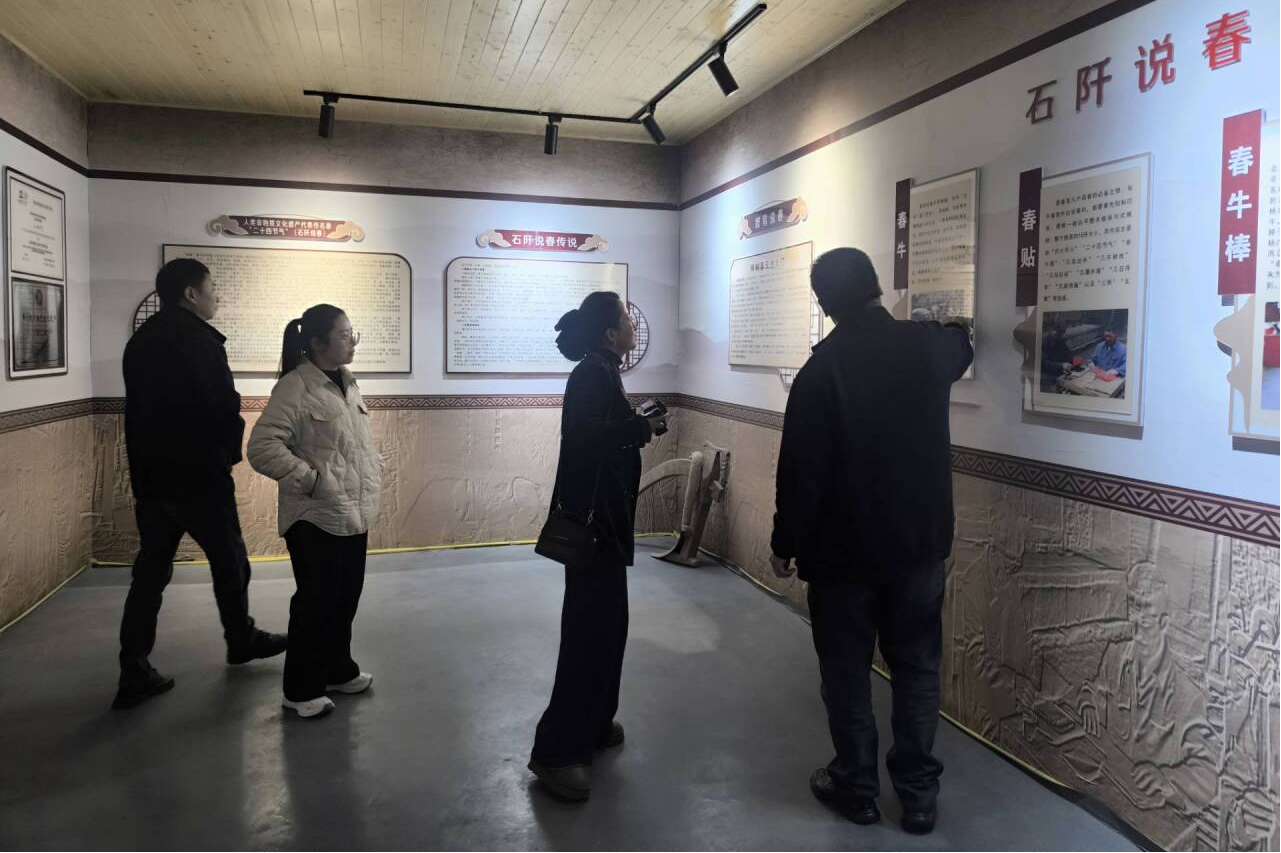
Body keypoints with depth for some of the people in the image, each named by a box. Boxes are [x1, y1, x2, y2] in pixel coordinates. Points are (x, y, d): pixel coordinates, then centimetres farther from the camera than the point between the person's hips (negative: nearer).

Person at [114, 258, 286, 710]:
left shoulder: (139, 342, 11)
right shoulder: (199, 340, -14)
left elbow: (138, 410, 13)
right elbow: (225, 407, -18)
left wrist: (144, 468, 16)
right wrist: (230, 453, 1)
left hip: (149, 476, 7)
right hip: (201, 475, -7)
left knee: (151, 572, 9)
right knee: (229, 561, 12)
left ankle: (134, 674, 9)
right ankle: (241, 640, 29)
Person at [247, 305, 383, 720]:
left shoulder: (347, 384, 11)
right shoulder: (295, 387, -15)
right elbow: (262, 447, -22)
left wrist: (374, 470, 10)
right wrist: (311, 480, -21)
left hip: (355, 514, 8)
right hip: (316, 518, -8)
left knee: (346, 599, 18)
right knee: (316, 604, 2)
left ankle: (338, 670, 35)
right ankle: (302, 690, 17)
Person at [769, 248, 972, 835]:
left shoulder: (822, 369, -16)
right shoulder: (926, 345, -2)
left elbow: (802, 470, -16)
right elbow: (959, 349, 25)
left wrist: (786, 543, -4)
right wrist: (957, 328, 48)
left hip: (845, 548, -4)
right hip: (921, 543, 5)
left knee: (847, 670, 11)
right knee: (917, 666, 14)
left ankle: (857, 787, 23)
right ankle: (919, 793, 23)